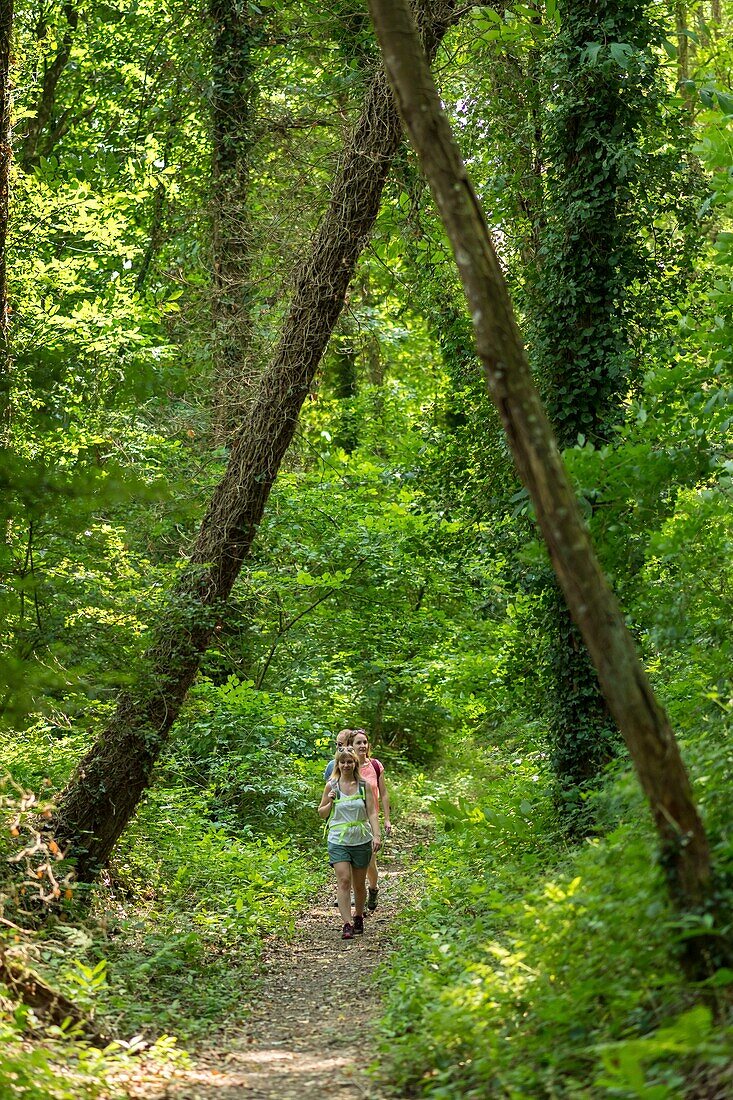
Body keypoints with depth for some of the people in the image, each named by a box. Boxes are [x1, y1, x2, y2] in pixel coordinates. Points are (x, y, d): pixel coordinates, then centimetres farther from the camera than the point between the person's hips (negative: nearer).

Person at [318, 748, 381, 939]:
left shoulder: (364, 786, 2)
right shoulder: (331, 786, 2)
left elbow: (372, 813, -1)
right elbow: (321, 813, 10)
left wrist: (376, 835, -13)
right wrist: (330, 803, -9)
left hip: (361, 840, 1)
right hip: (338, 840, -1)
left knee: (359, 884, 11)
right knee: (343, 880, -15)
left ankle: (359, 918, 32)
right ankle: (347, 924, -19)